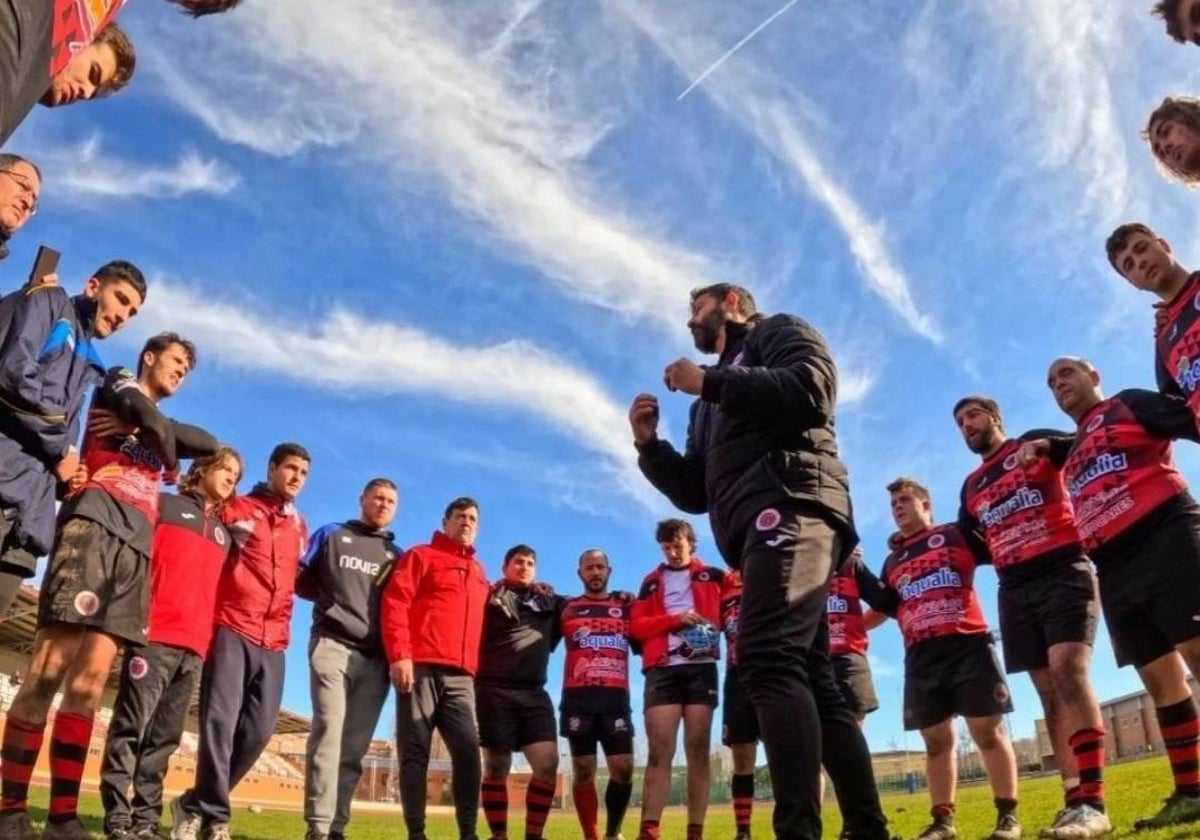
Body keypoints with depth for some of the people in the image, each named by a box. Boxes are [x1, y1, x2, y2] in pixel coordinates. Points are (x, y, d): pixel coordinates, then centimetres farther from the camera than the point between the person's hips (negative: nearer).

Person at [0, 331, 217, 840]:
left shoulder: (158, 429, 33)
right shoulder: (117, 382, 17)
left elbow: (211, 446, 18)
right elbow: (153, 422, -3)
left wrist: (137, 428, 8)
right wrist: (168, 458, 15)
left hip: (135, 544, 6)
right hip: (94, 523, -6)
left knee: (92, 677, -2)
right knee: (52, 663, -12)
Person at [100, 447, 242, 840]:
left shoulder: (224, 533, 24)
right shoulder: (165, 505, 10)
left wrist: (209, 637, 12)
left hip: (195, 644, 5)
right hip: (155, 634, -5)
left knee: (164, 737, 4)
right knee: (131, 726, -6)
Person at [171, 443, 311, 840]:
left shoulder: (301, 528, 19)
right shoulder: (236, 508, 5)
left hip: (274, 641, 5)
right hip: (232, 630, -5)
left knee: (258, 729, 1)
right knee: (220, 720, -10)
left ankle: (197, 805, 15)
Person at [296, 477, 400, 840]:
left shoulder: (397, 556, 20)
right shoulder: (331, 535, 14)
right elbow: (300, 579, 11)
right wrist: (328, 597, -2)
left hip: (375, 657, 3)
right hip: (332, 644, -3)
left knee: (355, 745, 0)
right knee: (329, 729, -15)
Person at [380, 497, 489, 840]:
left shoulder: (479, 573, 25)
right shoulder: (421, 556, 8)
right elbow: (394, 603, -3)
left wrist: (476, 668, 14)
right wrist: (399, 655, -14)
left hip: (460, 677, 5)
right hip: (420, 668, -5)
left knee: (468, 751, -5)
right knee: (415, 752, -2)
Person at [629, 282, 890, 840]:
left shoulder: (780, 333, 15)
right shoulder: (713, 404, 35)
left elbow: (811, 392, -9)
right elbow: (696, 493, 28)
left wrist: (710, 382, -5)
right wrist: (649, 444, 13)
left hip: (790, 504, -9)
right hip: (759, 526, 9)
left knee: (767, 659, -27)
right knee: (811, 684, 5)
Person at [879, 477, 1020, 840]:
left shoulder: (956, 535, 8)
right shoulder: (892, 561, 21)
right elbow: (883, 611, 24)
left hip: (968, 645, -4)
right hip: (921, 657, 4)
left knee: (988, 731, -1)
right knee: (936, 739, 8)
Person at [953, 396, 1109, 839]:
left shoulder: (1034, 444, 6)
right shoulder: (971, 486, 22)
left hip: (1064, 572, -6)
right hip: (1016, 591, 6)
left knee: (1069, 671, -21)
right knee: (1050, 693, 4)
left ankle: (1093, 801, -25)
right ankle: (1074, 800, 5)